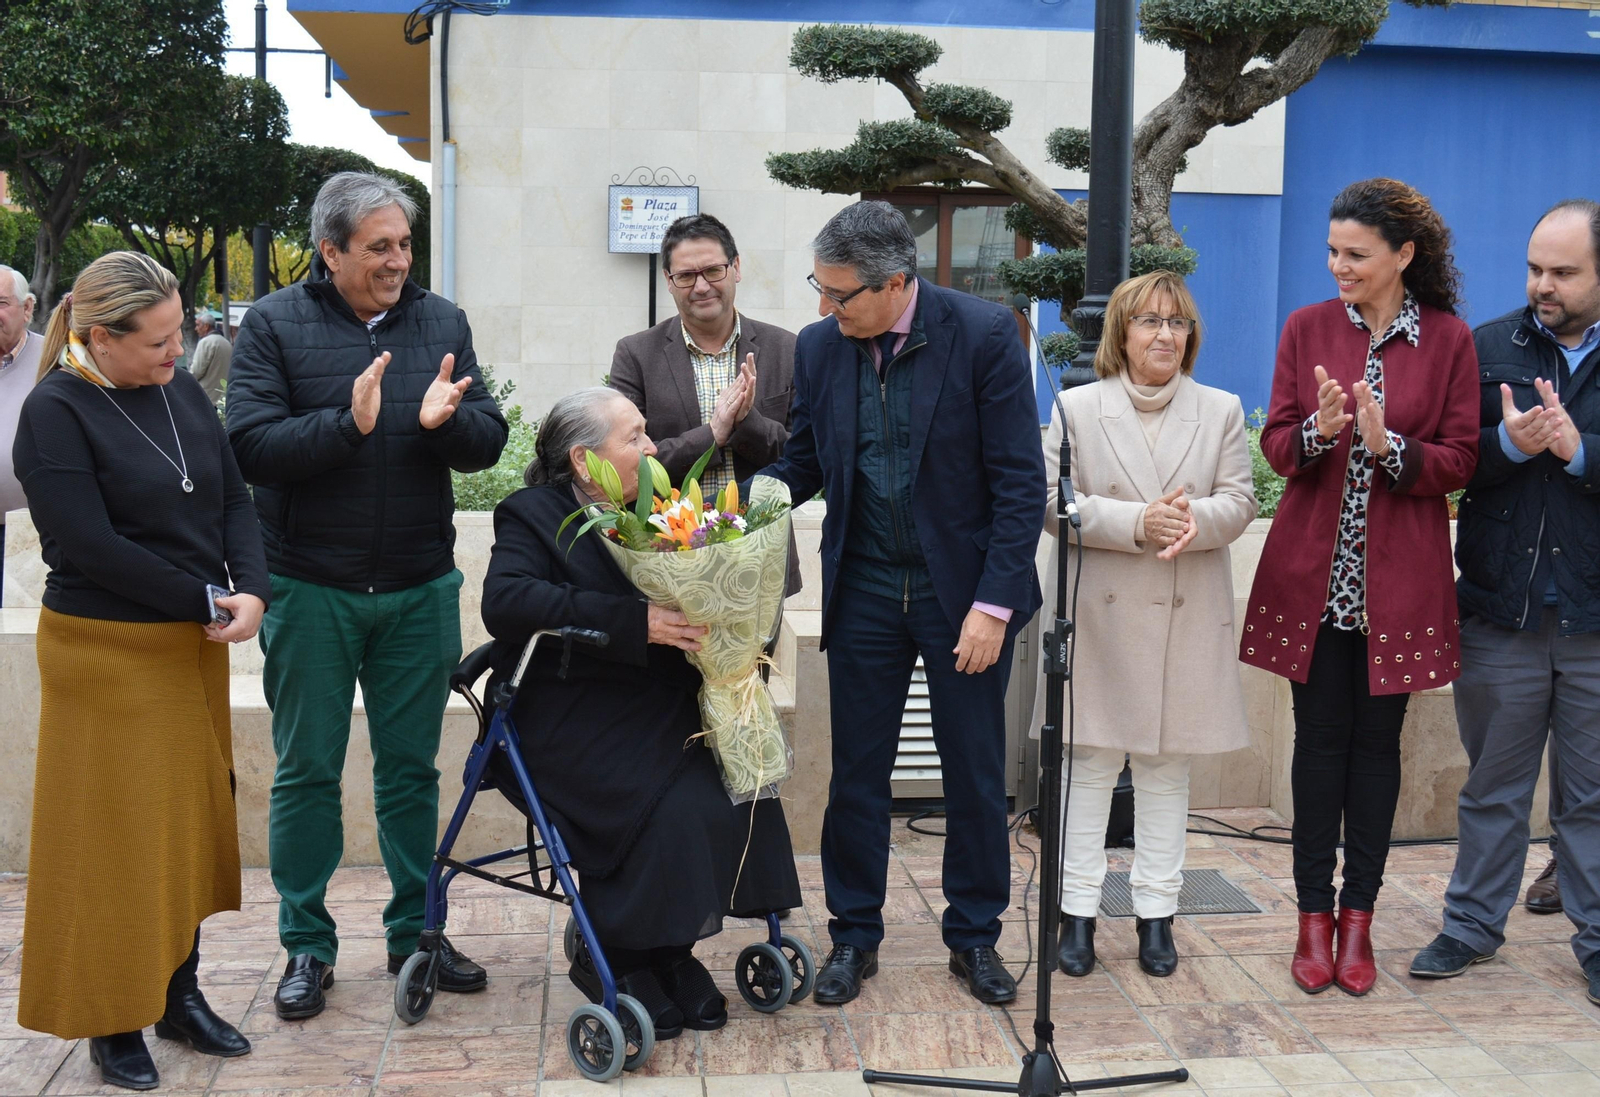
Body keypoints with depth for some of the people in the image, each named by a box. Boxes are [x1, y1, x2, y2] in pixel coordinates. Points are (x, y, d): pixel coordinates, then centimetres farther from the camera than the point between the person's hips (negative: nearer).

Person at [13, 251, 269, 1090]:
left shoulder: (181, 391, 7)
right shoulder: (55, 413, -12)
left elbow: (233, 498, 6)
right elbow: (91, 546, -18)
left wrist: (252, 590, -11)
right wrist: (206, 600, -16)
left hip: (196, 646, 6)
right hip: (106, 652, -6)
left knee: (193, 823, 12)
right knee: (116, 838, 2)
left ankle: (179, 994, 27)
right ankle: (111, 1021, 17)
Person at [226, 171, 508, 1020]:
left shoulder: (441, 322, 6)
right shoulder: (274, 323, -3)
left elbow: (488, 442, 2)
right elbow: (250, 445, -13)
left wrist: (445, 419, -20)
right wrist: (349, 422, -26)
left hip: (419, 589, 3)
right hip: (310, 590, -2)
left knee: (411, 766, 12)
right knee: (307, 770, 7)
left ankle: (415, 931, 25)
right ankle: (306, 945, 20)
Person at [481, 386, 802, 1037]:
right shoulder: (533, 516, -5)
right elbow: (505, 602, -24)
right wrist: (634, 622, -29)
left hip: (659, 708, 6)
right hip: (574, 718, -6)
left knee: (741, 792, -17)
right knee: (673, 808, -26)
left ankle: (670, 950, 1)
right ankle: (612, 961, -3)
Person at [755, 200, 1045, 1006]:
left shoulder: (984, 334, -13)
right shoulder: (819, 346, -2)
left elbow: (1021, 481, -13)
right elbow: (802, 462, 9)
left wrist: (994, 603, -16)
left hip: (965, 587, -3)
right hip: (864, 589, 3)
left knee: (975, 774, 9)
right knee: (856, 772, 9)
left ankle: (974, 936, 26)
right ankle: (853, 938, 25)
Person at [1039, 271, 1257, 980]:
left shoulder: (1222, 410, 10)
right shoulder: (1077, 407, 5)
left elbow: (1239, 501, 4)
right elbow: (1053, 501, -4)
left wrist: (1195, 519, -19)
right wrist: (1137, 522, -18)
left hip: (1186, 618, 2)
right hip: (1097, 610, -1)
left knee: (1168, 764, 7)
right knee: (1090, 761, 1)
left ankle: (1156, 913, 16)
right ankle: (1079, 912, 10)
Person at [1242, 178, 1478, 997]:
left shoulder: (1448, 340, 1)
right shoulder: (1307, 328, 4)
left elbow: (1460, 461, -1)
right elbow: (1277, 447, 2)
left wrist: (1389, 446, -20)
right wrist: (1318, 432, -20)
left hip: (1399, 576, 0)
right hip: (1314, 572, 1)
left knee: (1378, 740, 6)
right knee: (1320, 740, 4)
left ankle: (1357, 919, 17)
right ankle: (1314, 918, 14)